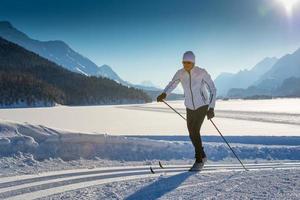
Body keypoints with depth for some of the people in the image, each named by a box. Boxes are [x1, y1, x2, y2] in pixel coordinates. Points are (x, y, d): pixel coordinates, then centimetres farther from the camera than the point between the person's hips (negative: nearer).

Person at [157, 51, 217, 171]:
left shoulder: (202, 73, -21)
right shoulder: (180, 73, -10)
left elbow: (212, 90, -17)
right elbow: (171, 86, -9)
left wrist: (211, 108, -25)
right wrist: (163, 94, -33)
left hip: (202, 106, -5)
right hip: (190, 107, 5)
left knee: (195, 131, -19)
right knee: (192, 134, 11)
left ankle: (199, 161, -4)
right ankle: (202, 156, 35)